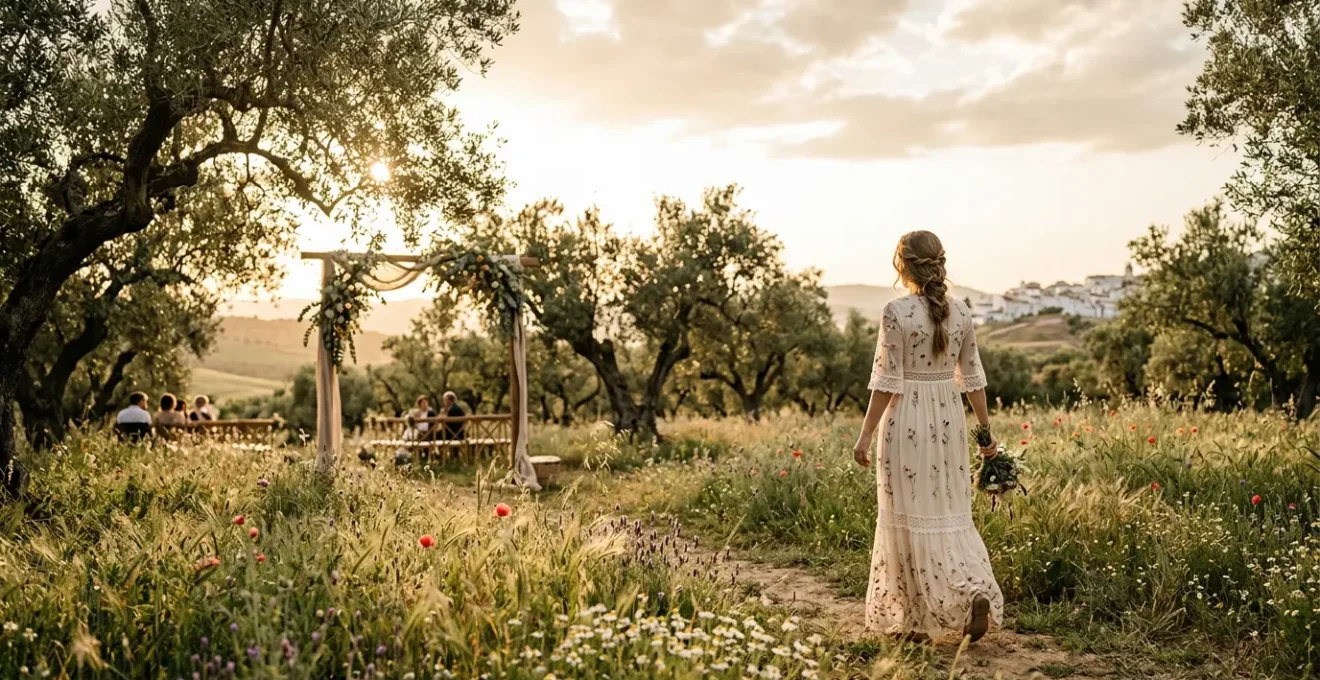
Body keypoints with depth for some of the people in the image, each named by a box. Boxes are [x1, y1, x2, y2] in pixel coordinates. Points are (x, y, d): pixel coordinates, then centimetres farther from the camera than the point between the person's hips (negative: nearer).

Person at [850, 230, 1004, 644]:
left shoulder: (897, 312, -12)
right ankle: (977, 593, -3)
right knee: (951, 514, 15)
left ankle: (915, 620, 12)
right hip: (949, 419, 5)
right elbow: (972, 377, 8)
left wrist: (866, 435, -7)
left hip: (907, 420, -5)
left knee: (912, 517, 4)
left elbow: (887, 382, -13)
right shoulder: (960, 312, 4)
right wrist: (986, 430, 16)